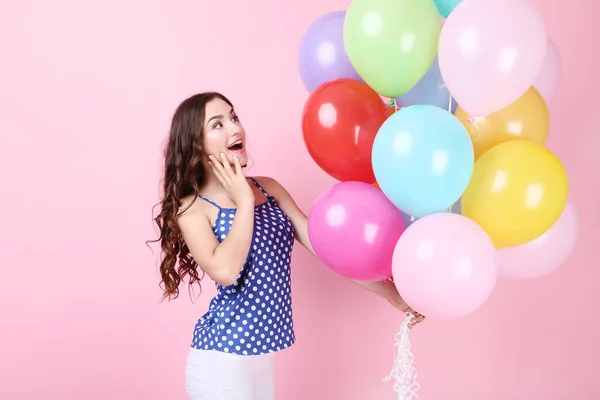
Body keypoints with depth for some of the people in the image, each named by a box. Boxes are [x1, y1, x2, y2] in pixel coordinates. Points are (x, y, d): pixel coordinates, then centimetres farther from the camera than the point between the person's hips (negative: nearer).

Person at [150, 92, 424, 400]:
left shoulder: (269, 188, 5)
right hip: (223, 360, -5)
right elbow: (224, 271, -27)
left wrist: (390, 291, 0)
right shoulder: (192, 207, -10)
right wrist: (245, 202, -15)